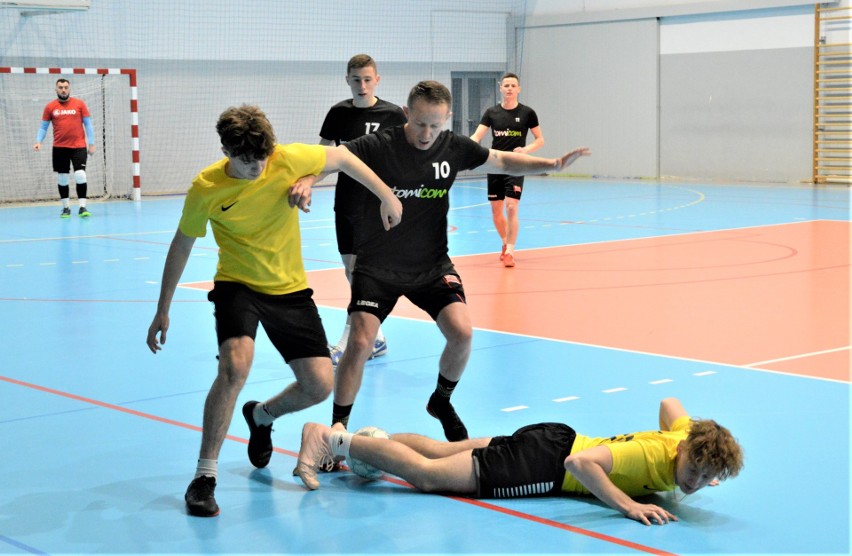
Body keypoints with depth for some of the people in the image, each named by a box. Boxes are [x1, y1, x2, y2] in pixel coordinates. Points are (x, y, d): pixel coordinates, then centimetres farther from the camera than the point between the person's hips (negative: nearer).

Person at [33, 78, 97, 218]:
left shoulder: (79, 104, 2)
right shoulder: (50, 107, 4)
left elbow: (88, 124, 5)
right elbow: (43, 127, 11)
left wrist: (91, 144, 1)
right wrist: (38, 141, -4)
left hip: (78, 146, -2)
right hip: (59, 148, 2)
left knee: (80, 175, -13)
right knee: (62, 178, 6)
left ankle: (83, 207, -7)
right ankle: (66, 208, 17)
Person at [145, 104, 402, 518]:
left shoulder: (289, 159, -17)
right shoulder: (206, 189, -17)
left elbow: (342, 157, 2)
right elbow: (182, 246, -1)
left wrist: (386, 197, 4)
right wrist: (163, 311, 3)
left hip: (290, 288, 3)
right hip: (237, 285, -2)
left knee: (320, 384, -5)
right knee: (235, 364, -30)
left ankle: (261, 416, 31)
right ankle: (204, 475, -17)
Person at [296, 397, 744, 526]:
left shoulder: (687, 433, -9)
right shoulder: (656, 457, -32)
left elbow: (669, 403, 15)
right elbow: (580, 461, -42)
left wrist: (701, 472, 14)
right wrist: (629, 506, -41)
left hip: (555, 442, 7)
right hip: (546, 465, -7)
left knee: (439, 452, 20)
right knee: (426, 474, -1)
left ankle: (361, 442, 31)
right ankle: (329, 438, 6)